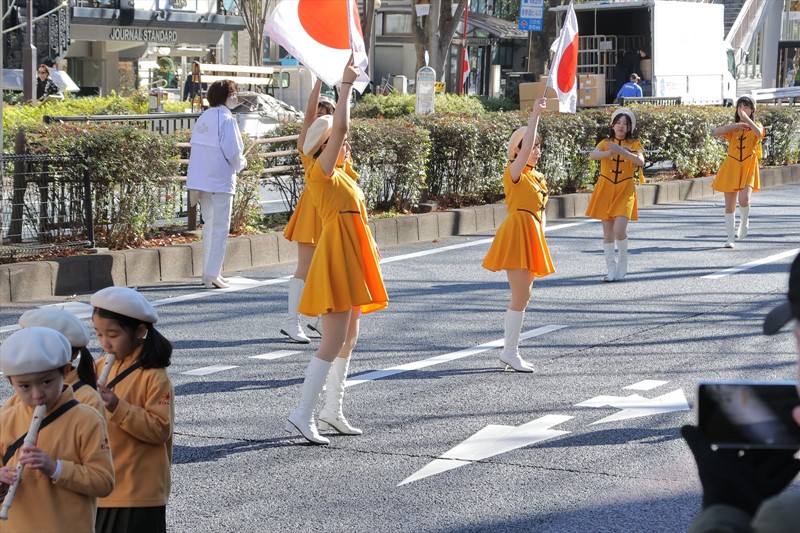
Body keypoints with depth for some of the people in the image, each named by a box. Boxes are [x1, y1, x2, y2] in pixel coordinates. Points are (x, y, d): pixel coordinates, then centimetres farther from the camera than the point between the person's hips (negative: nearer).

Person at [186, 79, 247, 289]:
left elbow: (198, 147, 11)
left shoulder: (203, 118, 9)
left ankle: (208, 273, 20)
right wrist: (241, 163, 3)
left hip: (202, 179, 8)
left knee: (209, 225, 17)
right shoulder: (226, 120, -14)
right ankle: (212, 276, -6)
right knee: (220, 228, -2)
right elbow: (233, 152, -18)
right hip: (221, 181, -8)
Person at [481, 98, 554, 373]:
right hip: (517, 234, -9)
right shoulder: (514, 173, -8)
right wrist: (535, 116, -26)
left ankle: (512, 352, 14)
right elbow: (524, 148, -25)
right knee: (522, 296, -13)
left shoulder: (538, 178, 16)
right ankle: (510, 351, -7)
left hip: (532, 237, 9)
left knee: (522, 296, 9)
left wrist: (540, 244, 16)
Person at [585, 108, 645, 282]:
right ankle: (612, 269, 11)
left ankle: (622, 262, 6)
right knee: (608, 231, 2)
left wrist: (621, 150, -28)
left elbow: (640, 161, -16)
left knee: (619, 229, -17)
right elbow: (593, 155, -14)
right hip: (605, 189, 2)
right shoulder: (606, 143, 6)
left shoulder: (634, 144, 4)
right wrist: (611, 152, -31)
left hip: (625, 190, -2)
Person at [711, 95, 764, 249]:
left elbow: (759, 133, -22)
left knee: (744, 199, -23)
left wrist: (746, 118, -26)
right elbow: (716, 132, -11)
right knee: (729, 205, 2)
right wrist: (735, 125, -17)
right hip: (731, 167, 2)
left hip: (748, 169, -2)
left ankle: (744, 222, 8)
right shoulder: (732, 128, 9)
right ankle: (730, 238, 12)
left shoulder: (756, 127, 4)